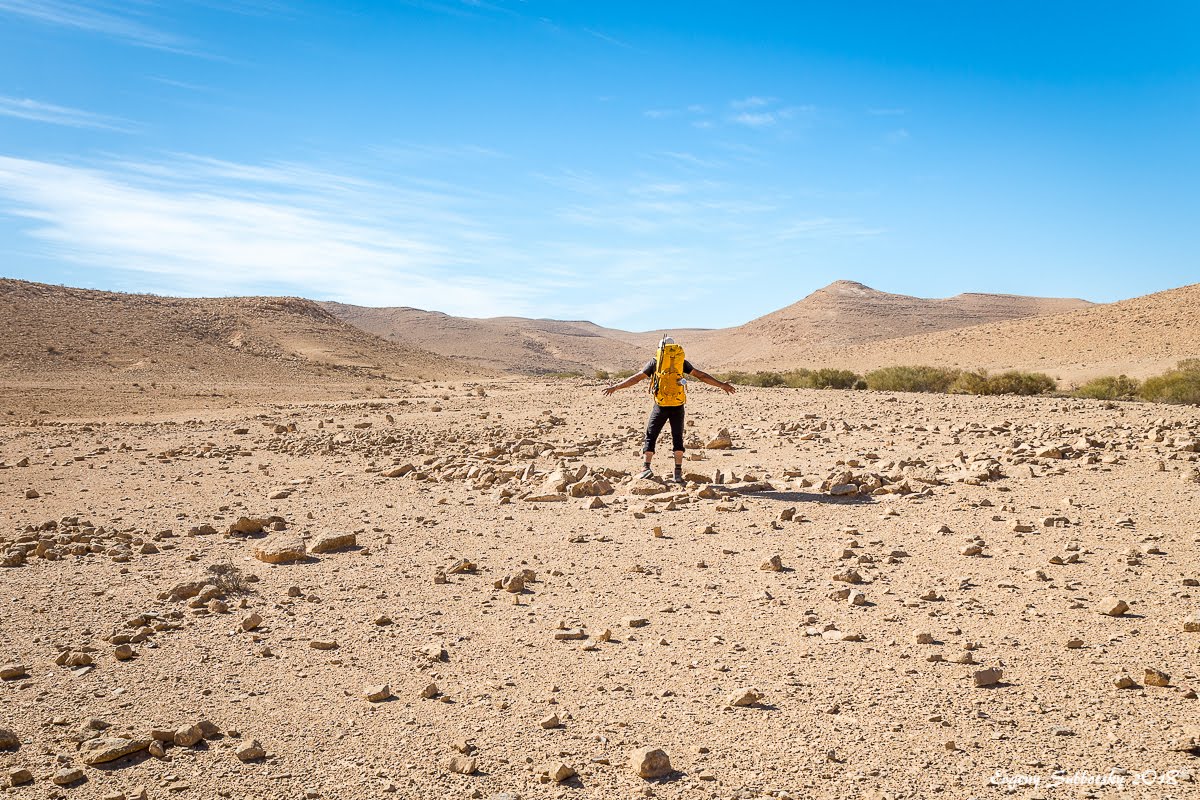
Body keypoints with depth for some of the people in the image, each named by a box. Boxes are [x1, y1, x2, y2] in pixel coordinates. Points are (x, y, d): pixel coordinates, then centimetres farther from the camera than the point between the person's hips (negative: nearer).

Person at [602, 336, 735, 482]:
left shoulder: (654, 362, 5)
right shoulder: (681, 361, 8)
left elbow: (636, 378, 6)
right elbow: (701, 376, 9)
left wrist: (615, 387, 15)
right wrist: (722, 385, 16)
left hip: (661, 406, -1)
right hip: (677, 406, 1)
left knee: (650, 437, 8)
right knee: (677, 438, 13)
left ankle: (646, 468, -7)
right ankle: (678, 472, 6)